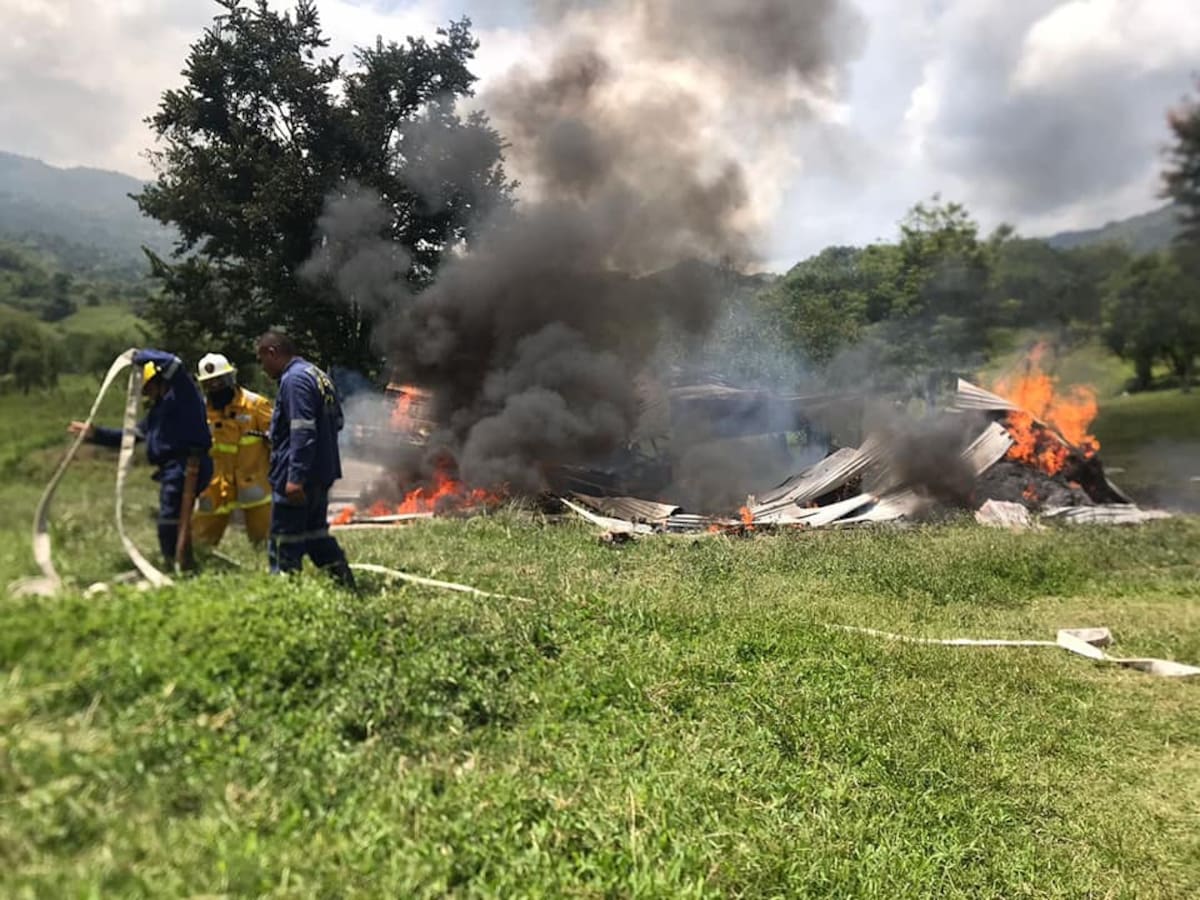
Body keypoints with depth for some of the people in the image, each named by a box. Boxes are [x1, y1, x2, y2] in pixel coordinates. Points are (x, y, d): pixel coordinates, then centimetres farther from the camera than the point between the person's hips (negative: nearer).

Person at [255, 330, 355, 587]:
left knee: (285, 543, 0)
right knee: (316, 533, 19)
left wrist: (296, 477, -26)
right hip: (322, 474, 10)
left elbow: (303, 432, -24)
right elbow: (336, 421, 20)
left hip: (294, 480, -10)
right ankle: (343, 579, 20)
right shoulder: (318, 375, 14)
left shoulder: (294, 379, -16)